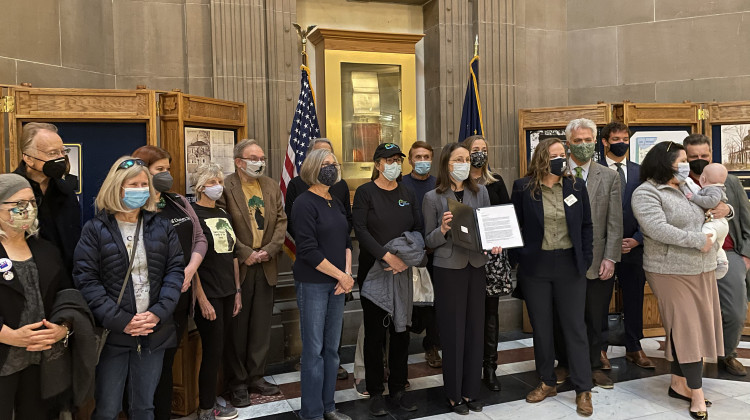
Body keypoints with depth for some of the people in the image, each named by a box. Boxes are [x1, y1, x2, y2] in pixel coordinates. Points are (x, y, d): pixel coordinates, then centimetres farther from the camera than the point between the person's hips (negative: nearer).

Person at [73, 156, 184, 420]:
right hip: (113, 332, -2)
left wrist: (159, 312, -12)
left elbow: (176, 270, 2)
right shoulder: (95, 229, -2)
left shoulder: (161, 227, 6)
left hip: (155, 332, 2)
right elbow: (85, 279, -9)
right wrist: (120, 320, -15)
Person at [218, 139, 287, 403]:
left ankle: (256, 377, 25)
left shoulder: (272, 186, 11)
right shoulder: (225, 188, -6)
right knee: (237, 327, 6)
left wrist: (269, 250, -7)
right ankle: (237, 382, 19)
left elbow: (281, 221, 6)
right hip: (237, 267, -4)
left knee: (261, 325, 11)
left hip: (266, 266, 5)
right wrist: (246, 253, -15)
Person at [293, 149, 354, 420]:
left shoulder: (337, 204, 12)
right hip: (313, 284, -6)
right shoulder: (305, 203, -9)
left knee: (332, 347, 12)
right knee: (314, 349, 0)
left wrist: (348, 273, -2)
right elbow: (308, 250, -16)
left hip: (338, 284, 7)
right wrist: (341, 275, -12)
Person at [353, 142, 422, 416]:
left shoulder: (407, 194, 10)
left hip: (402, 271, 4)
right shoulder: (365, 192, -2)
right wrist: (386, 255, -21)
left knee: (401, 331, 9)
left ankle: (398, 388, 23)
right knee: (375, 332, 3)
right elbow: (360, 229, -12)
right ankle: (375, 392, 16)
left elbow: (418, 229, 5)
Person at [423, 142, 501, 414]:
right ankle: (454, 394, 21)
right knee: (453, 331, 4)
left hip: (476, 266, 3)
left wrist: (494, 243, -8)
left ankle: (471, 391, 25)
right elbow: (429, 240, 0)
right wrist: (443, 229, -19)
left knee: (475, 328, 9)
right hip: (448, 269, -3)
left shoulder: (480, 192, 6)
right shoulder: (433, 198, -3)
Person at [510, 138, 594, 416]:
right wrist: (519, 258, -5)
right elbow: (514, 225, 2)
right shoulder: (523, 188, -3)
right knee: (541, 327, 11)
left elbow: (586, 226, 8)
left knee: (575, 327, 5)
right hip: (535, 267, 0)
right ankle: (547, 383, 28)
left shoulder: (576, 185, 3)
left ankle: (583, 390, 16)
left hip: (569, 265, 1)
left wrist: (586, 259, 0)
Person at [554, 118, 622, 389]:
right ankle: (564, 364, 28)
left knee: (596, 318, 9)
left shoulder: (609, 177, 6)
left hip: (597, 261, 1)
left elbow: (614, 223, 2)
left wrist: (610, 258, -6)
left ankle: (595, 365, 27)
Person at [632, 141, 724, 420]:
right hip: (673, 272, -8)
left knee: (695, 329, 12)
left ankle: (679, 384, 25)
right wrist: (698, 241, -19)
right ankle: (697, 396, 7)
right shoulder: (646, 193, -11)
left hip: (702, 271, 8)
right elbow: (658, 229, -23)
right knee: (686, 330, -3)